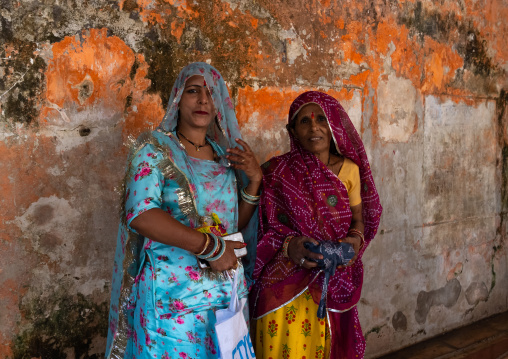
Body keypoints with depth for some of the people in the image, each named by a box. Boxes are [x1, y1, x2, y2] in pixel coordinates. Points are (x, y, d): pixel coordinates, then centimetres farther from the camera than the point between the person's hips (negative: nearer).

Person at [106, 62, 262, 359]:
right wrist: (210, 245, -20)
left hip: (226, 290, 5)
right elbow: (139, 214, -19)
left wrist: (254, 179, -4)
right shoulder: (155, 147, -5)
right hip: (172, 292, -5)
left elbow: (237, 223, 11)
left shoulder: (226, 155, 9)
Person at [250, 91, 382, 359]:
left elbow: (358, 218, 10)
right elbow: (264, 230, -6)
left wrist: (356, 239, -11)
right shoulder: (278, 172, -9)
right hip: (286, 284, -3)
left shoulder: (349, 169, 2)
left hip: (334, 284, 3)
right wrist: (289, 246, -25)